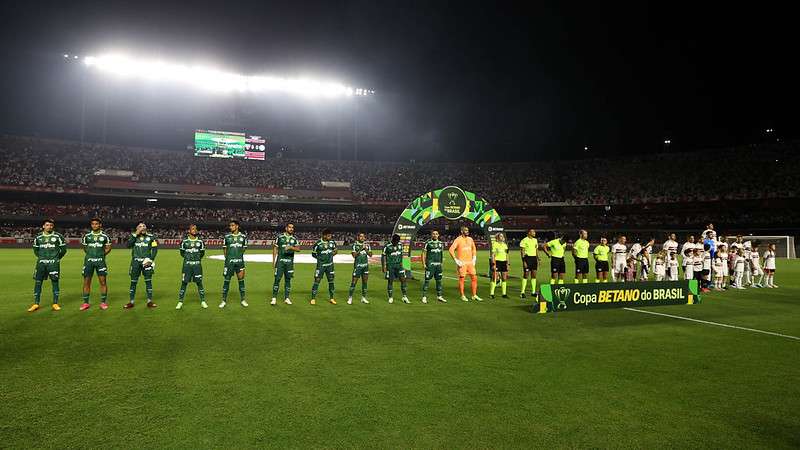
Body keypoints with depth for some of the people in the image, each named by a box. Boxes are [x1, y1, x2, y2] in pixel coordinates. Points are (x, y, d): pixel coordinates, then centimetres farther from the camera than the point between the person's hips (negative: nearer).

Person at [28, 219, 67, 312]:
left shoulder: (58, 236, 1)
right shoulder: (38, 237, 9)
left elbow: (63, 249, 6)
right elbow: (35, 249, 21)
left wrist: (57, 258, 6)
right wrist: (41, 257, 12)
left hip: (53, 263, -3)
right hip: (41, 263, 3)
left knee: (55, 282, 0)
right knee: (37, 282, 3)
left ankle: (55, 303, 7)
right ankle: (36, 304, 11)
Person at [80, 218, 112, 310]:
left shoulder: (104, 236, 4)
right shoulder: (87, 236, 8)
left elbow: (108, 248, 12)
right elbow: (84, 247, 19)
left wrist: (102, 254, 2)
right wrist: (90, 255, 9)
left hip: (100, 261, -1)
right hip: (88, 261, 1)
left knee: (103, 281, -2)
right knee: (86, 282, 2)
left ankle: (103, 302, 6)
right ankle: (85, 303, 10)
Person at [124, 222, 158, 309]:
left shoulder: (151, 237, 4)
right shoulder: (134, 236, 5)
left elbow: (155, 249, 3)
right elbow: (127, 245, -11)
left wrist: (150, 259, -7)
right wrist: (135, 234, -13)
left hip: (146, 261, 0)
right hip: (135, 261, 1)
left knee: (148, 281, 1)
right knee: (133, 282, 5)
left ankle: (150, 301, 7)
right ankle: (131, 302, 13)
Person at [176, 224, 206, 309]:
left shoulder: (200, 241, 2)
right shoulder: (184, 241, -1)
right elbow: (182, 252, 12)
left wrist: (197, 258, 9)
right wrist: (188, 258, 10)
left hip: (197, 265, 1)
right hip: (187, 265, -1)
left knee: (199, 283, 4)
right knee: (184, 283, 2)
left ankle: (203, 301, 13)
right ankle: (180, 302, 12)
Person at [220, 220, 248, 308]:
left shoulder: (243, 236, 4)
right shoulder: (227, 237, 2)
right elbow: (224, 248, 9)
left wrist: (239, 255, 8)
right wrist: (227, 257, 2)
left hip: (240, 261, 1)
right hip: (229, 261, -1)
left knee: (241, 280, 5)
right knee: (226, 280, 1)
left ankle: (243, 299, 15)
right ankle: (224, 300, 10)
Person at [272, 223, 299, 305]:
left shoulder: (294, 239, 8)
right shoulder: (280, 237, 3)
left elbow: (298, 249, -5)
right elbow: (275, 248, 6)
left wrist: (291, 247, -23)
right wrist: (273, 260, 2)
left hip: (289, 261, 3)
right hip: (280, 260, -2)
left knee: (288, 279, 6)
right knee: (277, 279, -5)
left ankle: (286, 298, 14)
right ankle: (274, 298, 1)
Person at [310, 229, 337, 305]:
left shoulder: (332, 242, 2)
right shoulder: (318, 243, -10)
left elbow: (335, 251, 18)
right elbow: (313, 254, 0)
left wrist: (331, 254, 0)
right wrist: (320, 258, -9)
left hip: (330, 265, 4)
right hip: (321, 265, -4)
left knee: (331, 281, 8)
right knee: (317, 280, -5)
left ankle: (331, 298, 21)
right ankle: (313, 298, 4)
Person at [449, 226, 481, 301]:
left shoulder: (470, 239, 11)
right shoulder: (458, 240, -7)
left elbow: (474, 249, 24)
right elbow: (451, 250, -13)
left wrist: (474, 259, 13)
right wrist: (456, 261, -14)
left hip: (470, 262, 6)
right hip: (462, 263, -6)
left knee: (474, 278, 3)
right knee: (461, 279, 0)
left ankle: (474, 295, 12)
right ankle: (462, 296, 11)